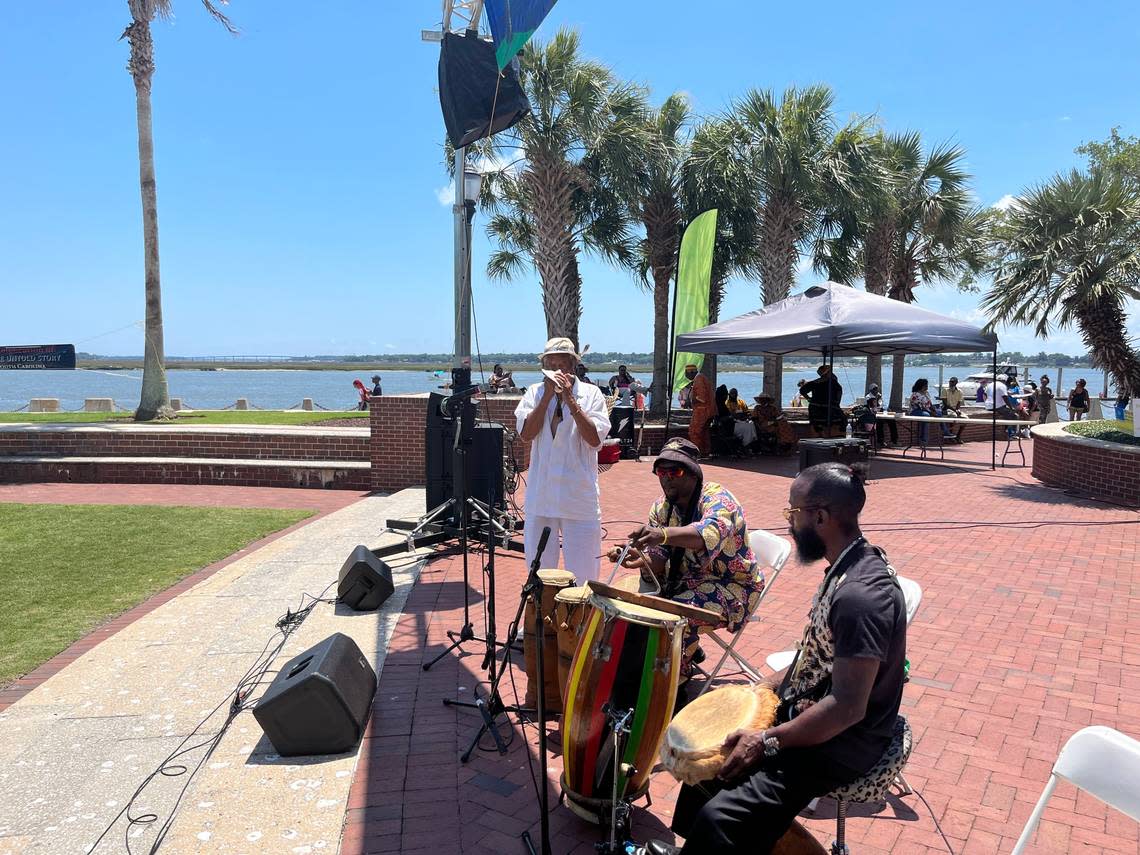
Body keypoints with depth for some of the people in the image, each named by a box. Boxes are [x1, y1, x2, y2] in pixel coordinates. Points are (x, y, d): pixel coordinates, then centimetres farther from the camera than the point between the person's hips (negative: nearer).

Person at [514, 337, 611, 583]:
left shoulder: (591, 393, 0)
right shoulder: (534, 392, 5)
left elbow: (594, 439, -11)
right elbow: (526, 434, -9)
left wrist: (569, 398, -14)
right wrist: (548, 394, -13)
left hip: (579, 496, -2)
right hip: (540, 496, 2)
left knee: (582, 572, 4)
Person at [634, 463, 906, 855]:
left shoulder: (861, 594, -30)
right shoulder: (846, 566, 2)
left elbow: (847, 707, -29)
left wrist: (768, 742, -22)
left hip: (838, 744, -10)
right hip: (805, 711, 10)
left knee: (721, 816, -22)